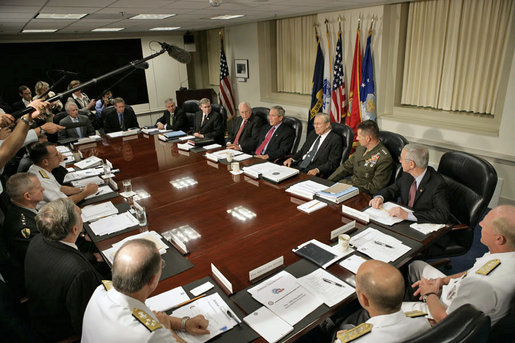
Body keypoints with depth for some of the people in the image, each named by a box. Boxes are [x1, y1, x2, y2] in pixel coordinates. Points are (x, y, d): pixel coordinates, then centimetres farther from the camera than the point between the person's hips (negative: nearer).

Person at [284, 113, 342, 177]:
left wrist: (317, 170, -26)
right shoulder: (313, 134, 18)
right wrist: (291, 159, 3)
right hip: (299, 166, 6)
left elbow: (332, 163, -11)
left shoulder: (335, 139, -5)